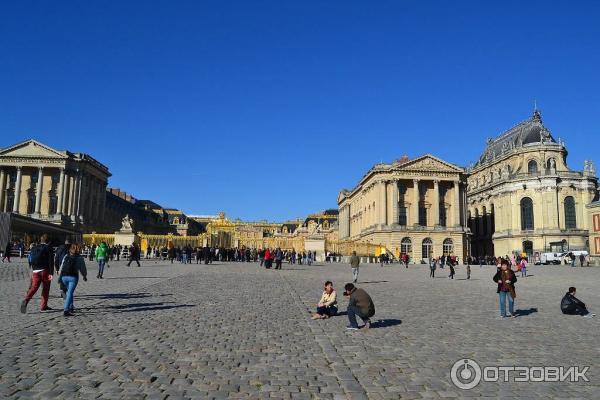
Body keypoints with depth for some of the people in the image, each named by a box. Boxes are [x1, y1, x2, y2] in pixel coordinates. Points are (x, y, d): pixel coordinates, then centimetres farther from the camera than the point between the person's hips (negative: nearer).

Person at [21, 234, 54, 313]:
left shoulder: (34, 248, 14)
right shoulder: (48, 248, -2)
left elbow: (30, 261, 17)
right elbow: (51, 261, -9)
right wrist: (51, 273, -9)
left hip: (35, 271, 4)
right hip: (45, 271, -4)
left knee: (33, 287, 1)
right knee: (45, 288, 7)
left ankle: (26, 300, -24)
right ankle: (43, 306, 10)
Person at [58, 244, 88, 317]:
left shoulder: (66, 256, 10)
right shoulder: (79, 258, 0)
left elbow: (61, 267, 11)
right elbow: (83, 268, 5)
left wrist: (59, 276, 18)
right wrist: (85, 276, 21)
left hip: (64, 276, 4)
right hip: (73, 277, -4)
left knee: (69, 291, 23)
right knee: (70, 292, -6)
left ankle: (70, 306, 31)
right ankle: (66, 310, -15)